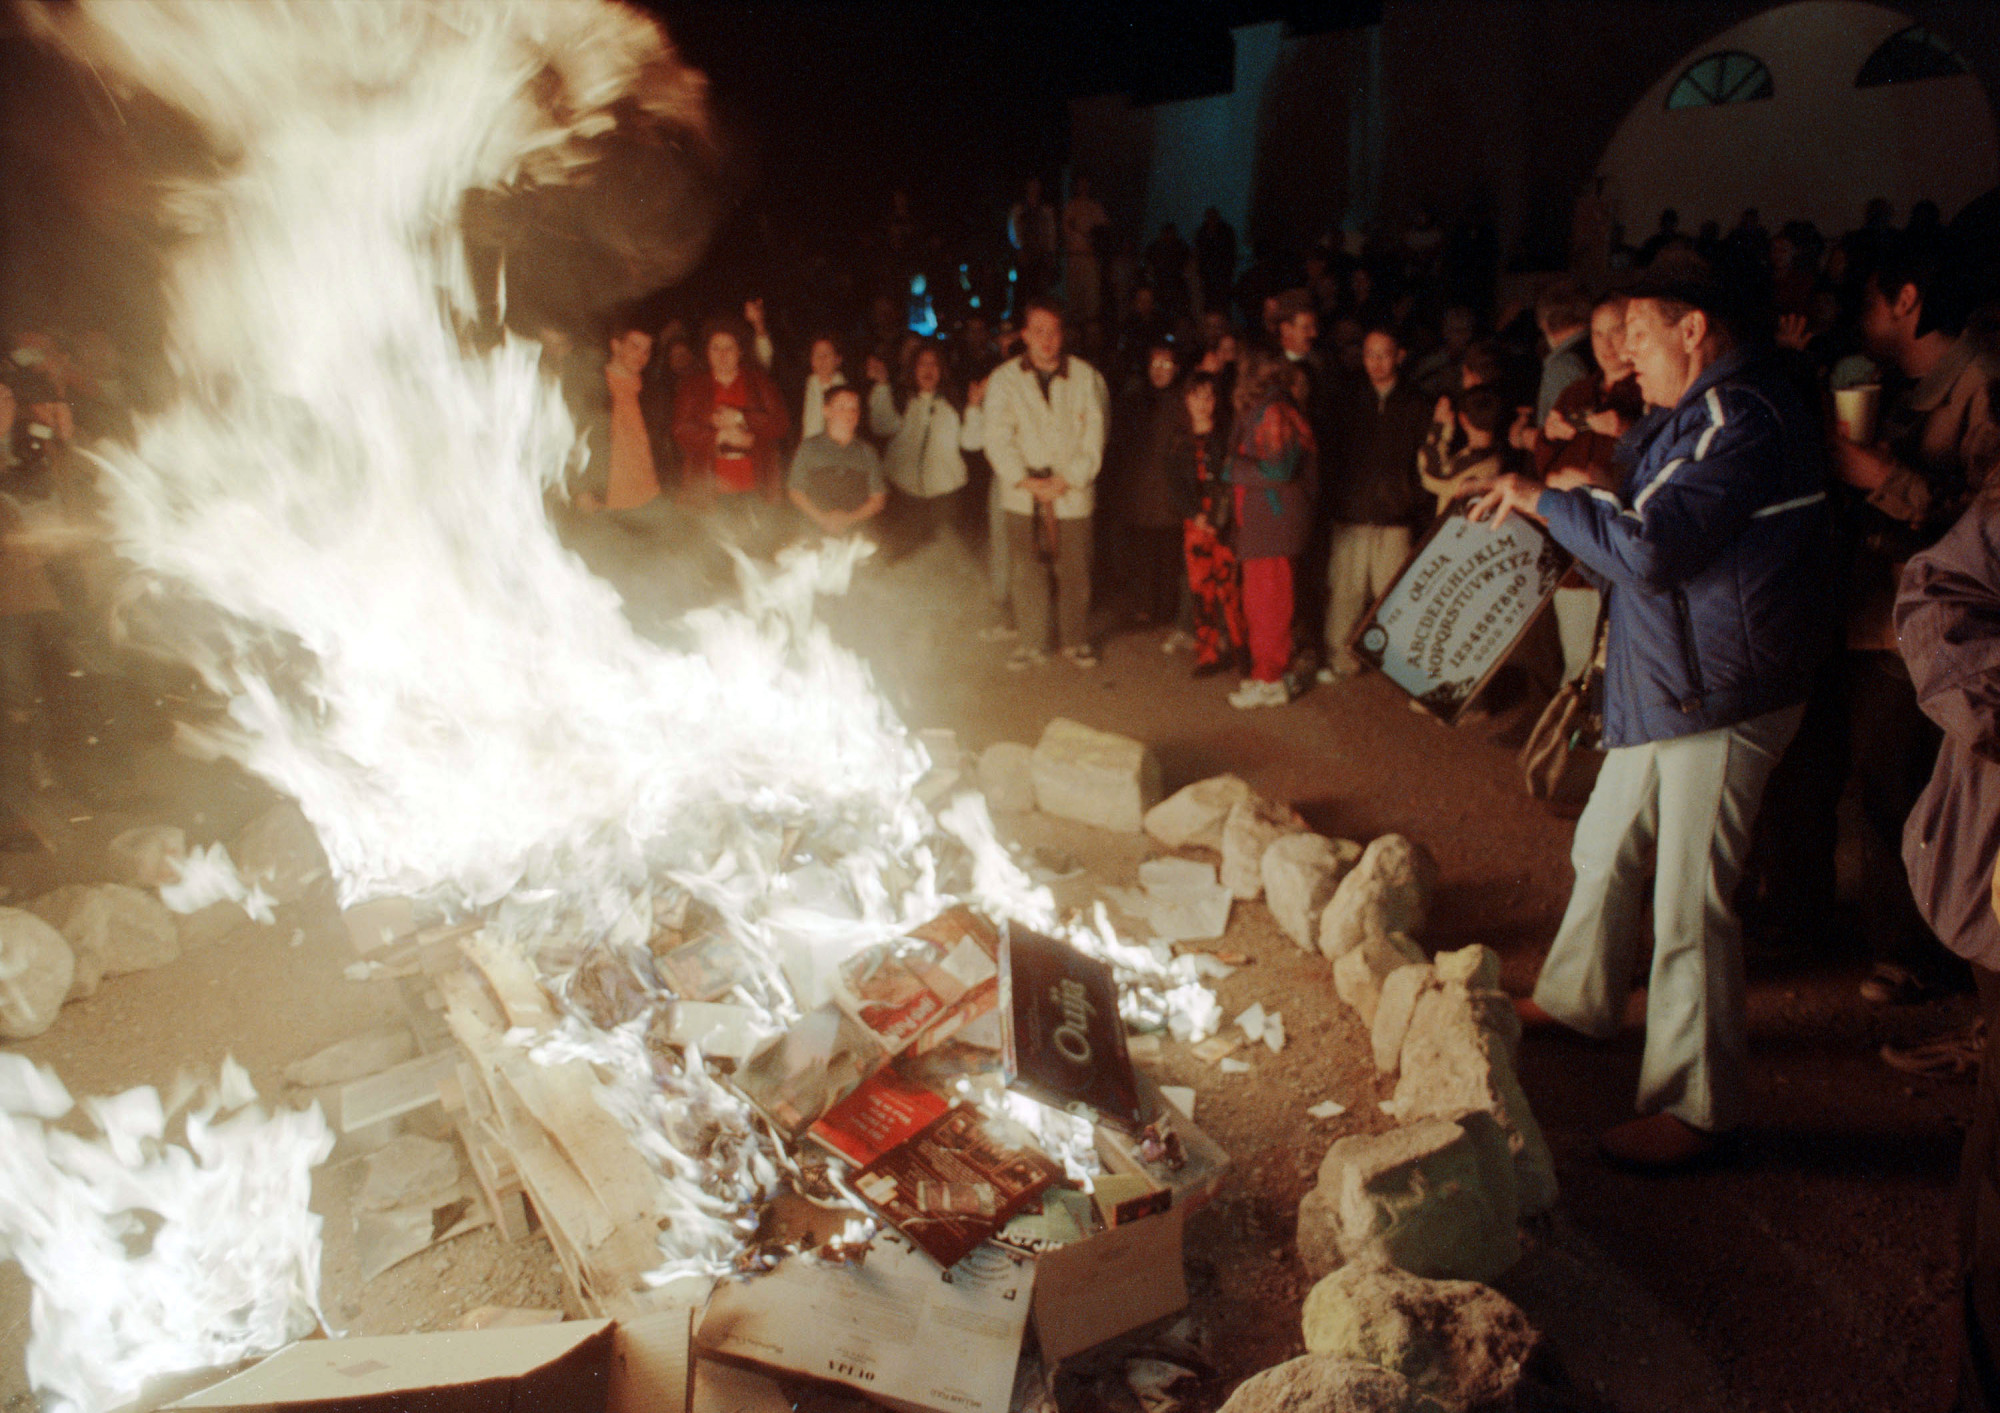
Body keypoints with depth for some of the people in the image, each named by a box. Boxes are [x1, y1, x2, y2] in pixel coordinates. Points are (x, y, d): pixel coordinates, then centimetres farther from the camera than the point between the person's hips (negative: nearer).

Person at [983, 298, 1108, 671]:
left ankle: (1075, 640, 17)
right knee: (1024, 571, 0)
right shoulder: (1004, 379, 3)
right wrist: (1026, 481, -11)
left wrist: (1068, 480, -8)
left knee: (1074, 570, 1)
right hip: (1022, 494, 0)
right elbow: (998, 439, -1)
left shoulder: (1085, 377, 3)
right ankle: (1032, 644, 12)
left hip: (1072, 492, 0)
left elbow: (1094, 435, 1)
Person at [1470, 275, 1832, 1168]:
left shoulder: (1740, 417, -19)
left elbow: (1651, 547, -27)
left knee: (1688, 901, -5)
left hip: (1720, 695, -11)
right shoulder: (1696, 415, 16)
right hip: (1666, 688, 11)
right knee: (1606, 848, 20)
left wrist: (1544, 500, -16)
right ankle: (1579, 1000, 39)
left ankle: (1695, 1105, 7)